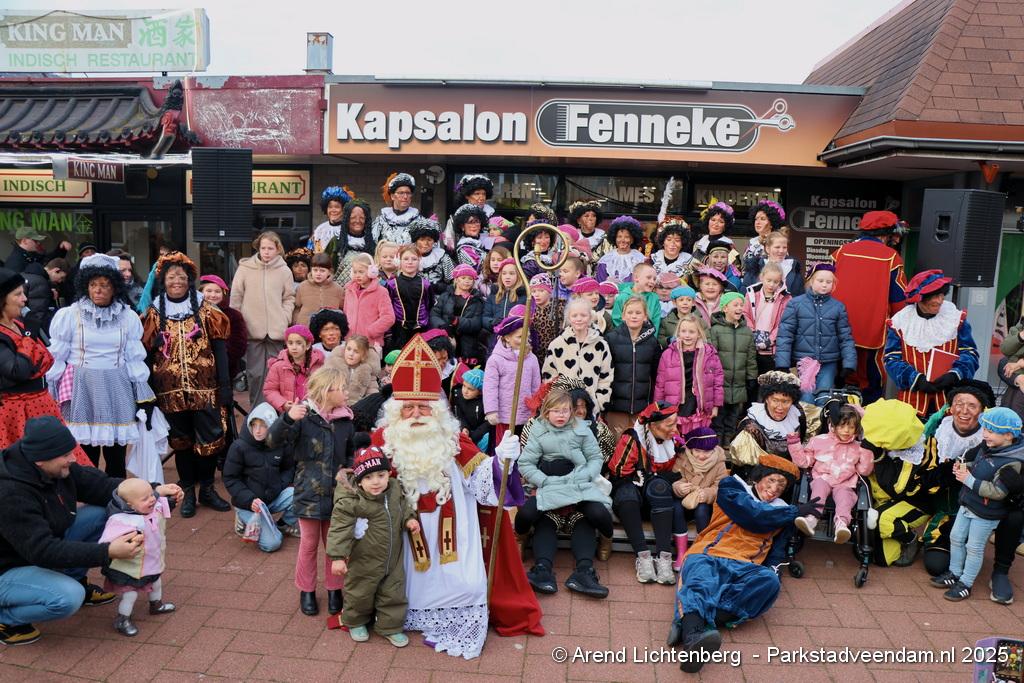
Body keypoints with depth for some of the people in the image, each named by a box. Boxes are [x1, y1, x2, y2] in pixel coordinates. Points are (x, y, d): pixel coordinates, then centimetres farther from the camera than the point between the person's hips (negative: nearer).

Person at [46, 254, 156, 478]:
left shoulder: (128, 317, 4)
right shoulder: (68, 315, 0)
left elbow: (135, 360, 8)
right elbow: (56, 359, 3)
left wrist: (145, 398, 6)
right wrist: (51, 399, 2)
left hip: (117, 391, 1)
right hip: (81, 391, -1)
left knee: (117, 459, 7)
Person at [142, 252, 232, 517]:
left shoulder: (206, 311, 2)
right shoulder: (154, 314, 4)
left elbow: (219, 350, 1)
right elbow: (147, 355, 6)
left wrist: (225, 386, -5)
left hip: (205, 388, -1)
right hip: (171, 391, 1)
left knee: (210, 440, 2)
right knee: (181, 441, 10)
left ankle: (207, 489, 20)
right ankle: (188, 492, 23)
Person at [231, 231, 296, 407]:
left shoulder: (284, 271, 3)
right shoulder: (245, 268, 1)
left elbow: (289, 297, 13)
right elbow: (236, 297, 5)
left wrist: (285, 317, 1)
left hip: (277, 331, 1)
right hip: (253, 330, -1)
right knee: (256, 373, 2)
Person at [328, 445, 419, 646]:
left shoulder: (395, 490, -9)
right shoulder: (350, 501, -26)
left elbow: (403, 506, 11)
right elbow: (340, 530, -22)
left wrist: (410, 519, -7)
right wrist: (338, 557, -25)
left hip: (393, 561, 4)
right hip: (363, 563, -4)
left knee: (393, 594, 16)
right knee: (360, 594, 18)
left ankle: (390, 626, 37)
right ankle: (356, 622, 46)